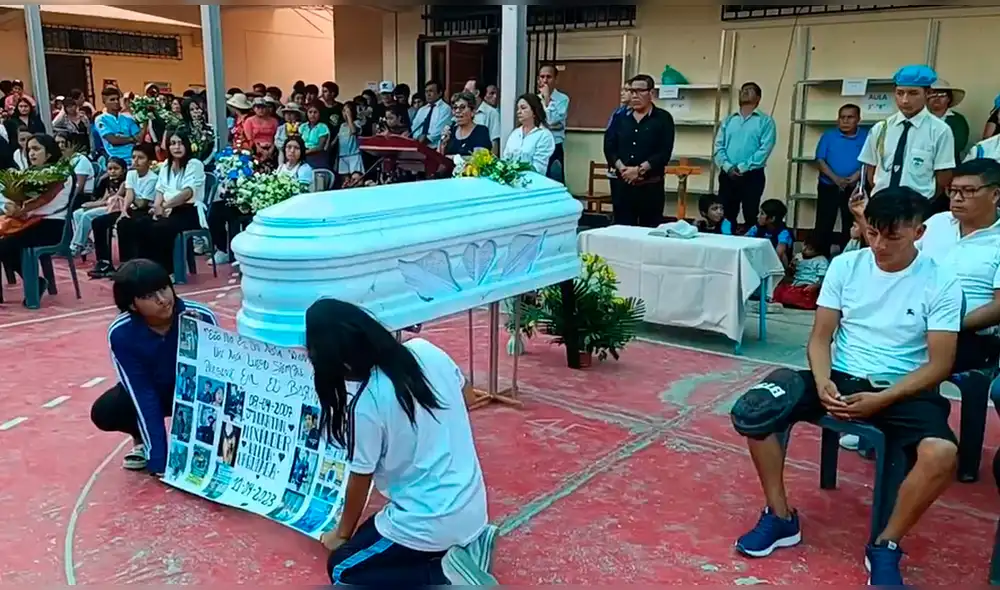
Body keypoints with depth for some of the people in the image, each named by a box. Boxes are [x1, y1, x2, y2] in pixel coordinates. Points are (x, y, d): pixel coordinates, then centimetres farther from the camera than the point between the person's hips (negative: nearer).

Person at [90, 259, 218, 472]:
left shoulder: (202, 317, -32)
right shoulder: (121, 333, -28)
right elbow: (142, 394, -28)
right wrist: (158, 459, -32)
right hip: (152, 390, 1)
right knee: (103, 412, -26)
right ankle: (144, 440, 8)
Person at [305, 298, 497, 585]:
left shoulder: (366, 404, -22)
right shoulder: (425, 350, -6)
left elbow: (360, 481, -6)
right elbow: (462, 395, 12)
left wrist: (342, 534, 13)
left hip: (431, 524, -7)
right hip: (473, 505, 8)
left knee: (342, 570, 11)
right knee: (376, 529, 31)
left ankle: (445, 576, -4)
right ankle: (469, 542, 12)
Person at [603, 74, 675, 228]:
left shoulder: (663, 118, 1)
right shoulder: (620, 118, 13)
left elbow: (664, 153, -8)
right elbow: (609, 147, 5)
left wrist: (639, 170, -16)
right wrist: (622, 168, -12)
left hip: (651, 186, -3)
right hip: (622, 184, 3)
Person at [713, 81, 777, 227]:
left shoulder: (765, 121, 2)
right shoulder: (728, 120, 15)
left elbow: (765, 149, -9)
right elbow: (719, 147, 5)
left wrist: (742, 168, -16)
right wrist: (727, 167, -12)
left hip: (752, 176, -3)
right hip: (727, 176, 4)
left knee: (751, 218, 1)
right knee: (725, 217, 5)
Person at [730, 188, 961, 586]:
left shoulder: (941, 284, -7)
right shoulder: (845, 266, 0)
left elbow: (939, 364, -8)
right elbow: (820, 336, 2)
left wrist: (880, 400, -21)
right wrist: (822, 382, -19)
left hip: (901, 389, -2)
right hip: (840, 377, 2)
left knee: (941, 454, -34)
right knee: (753, 409, -21)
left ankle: (885, 547, -9)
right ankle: (781, 518, -4)